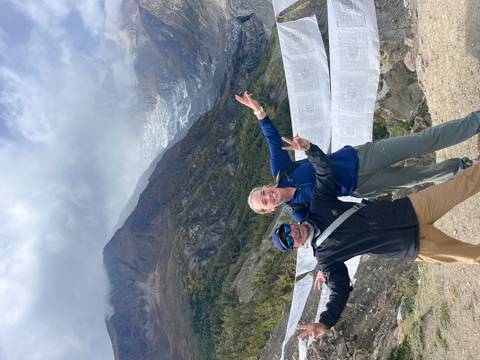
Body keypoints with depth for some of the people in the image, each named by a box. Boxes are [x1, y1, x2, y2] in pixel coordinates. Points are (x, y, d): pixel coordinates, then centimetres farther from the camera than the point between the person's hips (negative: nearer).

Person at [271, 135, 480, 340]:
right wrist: (325, 323, -23)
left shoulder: (318, 207, -4)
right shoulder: (324, 256, -6)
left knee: (463, 183, 1)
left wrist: (308, 148, -25)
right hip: (414, 246, -2)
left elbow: (325, 170, -8)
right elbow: (340, 290, -10)